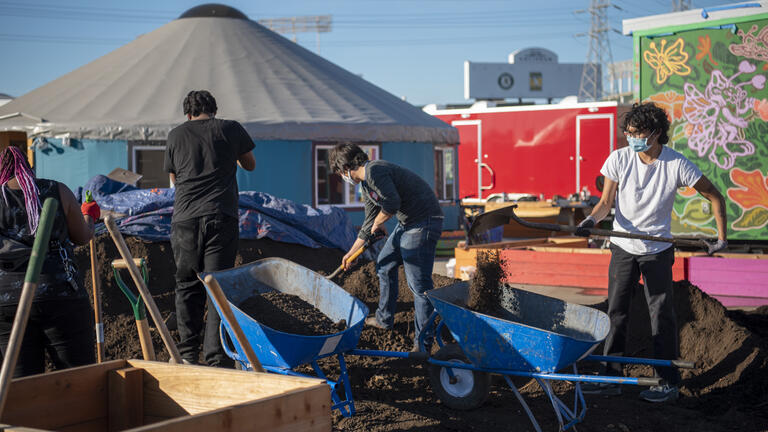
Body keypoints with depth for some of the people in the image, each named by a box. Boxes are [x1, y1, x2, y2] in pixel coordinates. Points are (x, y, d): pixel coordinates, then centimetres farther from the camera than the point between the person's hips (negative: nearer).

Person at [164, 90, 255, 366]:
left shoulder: (177, 135, 10)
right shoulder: (230, 129, 7)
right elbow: (250, 165, 24)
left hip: (185, 221, 1)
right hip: (220, 218, -1)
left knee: (187, 286, 13)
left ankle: (188, 355, 15)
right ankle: (216, 359, -3)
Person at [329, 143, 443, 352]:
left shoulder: (375, 171, -17)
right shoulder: (365, 185, 16)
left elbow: (392, 203, -27)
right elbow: (369, 223, 25)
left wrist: (378, 223, -6)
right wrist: (351, 253, 32)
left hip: (423, 223, -11)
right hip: (406, 223, 11)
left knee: (418, 282, -10)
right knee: (385, 265, 23)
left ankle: (423, 341, -4)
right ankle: (384, 319, 37)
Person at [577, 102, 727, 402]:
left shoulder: (677, 165, -14)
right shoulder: (619, 159, -9)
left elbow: (714, 197, -3)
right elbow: (607, 201, -4)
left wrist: (722, 238, -6)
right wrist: (592, 220, -25)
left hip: (658, 250, -3)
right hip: (622, 246, 3)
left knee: (661, 314, -2)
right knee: (616, 312, 5)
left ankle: (668, 382, 8)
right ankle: (611, 377, 13)